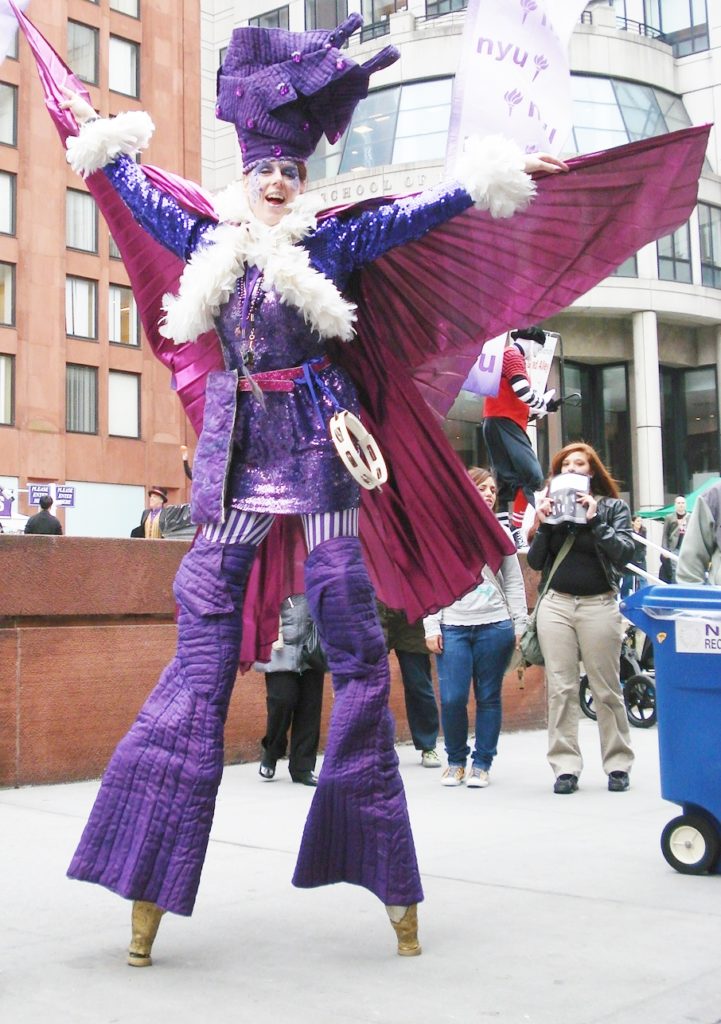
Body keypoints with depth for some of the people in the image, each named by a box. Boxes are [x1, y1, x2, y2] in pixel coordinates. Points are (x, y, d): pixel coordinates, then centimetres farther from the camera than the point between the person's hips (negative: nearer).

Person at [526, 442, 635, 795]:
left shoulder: (613, 507, 6)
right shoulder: (551, 506, 12)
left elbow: (625, 552, -7)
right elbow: (535, 562, 9)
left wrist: (594, 521, -14)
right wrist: (542, 526, -6)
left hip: (599, 605, -2)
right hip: (555, 605, 2)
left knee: (606, 689, 2)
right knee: (560, 689, 1)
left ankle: (618, 765, 11)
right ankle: (565, 767, 5)